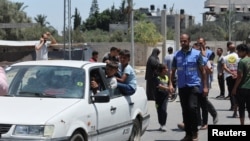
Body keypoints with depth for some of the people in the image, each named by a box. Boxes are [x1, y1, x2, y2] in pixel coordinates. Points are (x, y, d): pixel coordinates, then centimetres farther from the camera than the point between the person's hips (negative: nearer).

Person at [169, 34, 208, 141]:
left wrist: (205, 86, -1)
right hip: (182, 86, 3)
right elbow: (173, 71, 11)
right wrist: (171, 84, -3)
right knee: (185, 111, 8)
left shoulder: (196, 54, 0)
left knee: (192, 108, -18)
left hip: (194, 85, -3)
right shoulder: (177, 55, 6)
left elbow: (203, 70, 3)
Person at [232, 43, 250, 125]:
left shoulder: (241, 62, -12)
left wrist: (234, 88, -11)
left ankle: (242, 124, 4)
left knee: (241, 107, 2)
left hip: (242, 88, -6)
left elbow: (240, 76, -16)